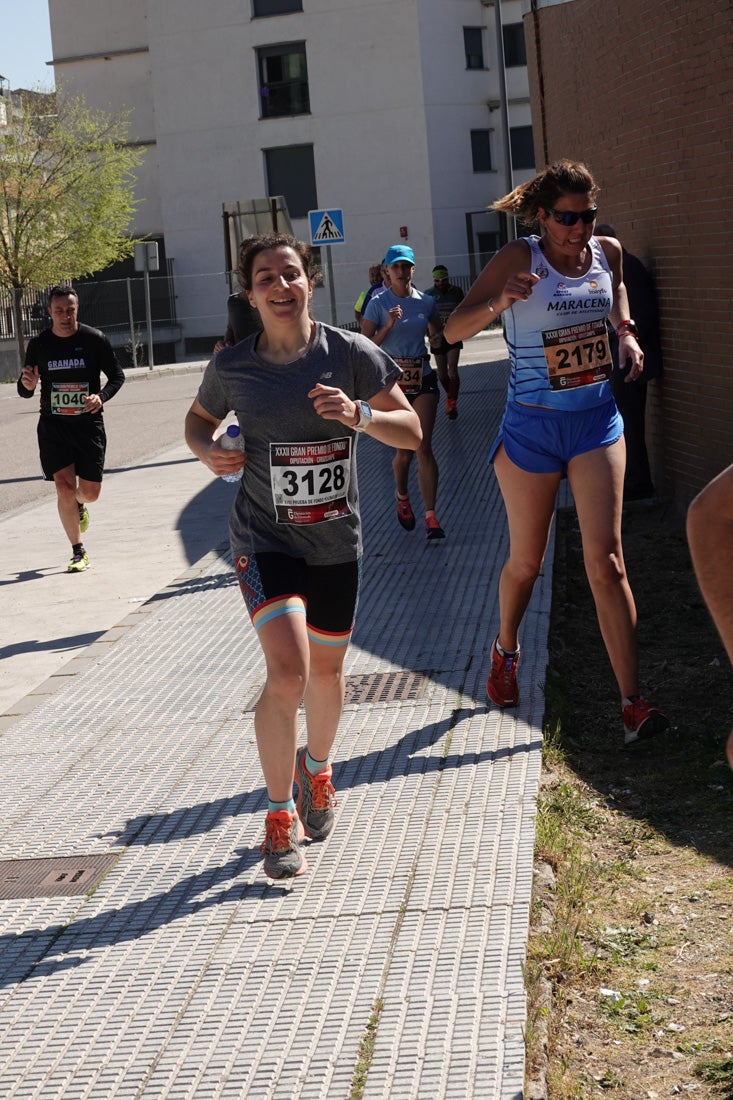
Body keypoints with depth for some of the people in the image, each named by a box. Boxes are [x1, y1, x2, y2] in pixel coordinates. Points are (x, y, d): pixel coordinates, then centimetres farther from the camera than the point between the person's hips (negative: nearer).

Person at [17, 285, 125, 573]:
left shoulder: (94, 339, -5)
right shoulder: (38, 344, -1)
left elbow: (117, 375, 4)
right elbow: (24, 391, 7)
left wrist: (102, 396, -15)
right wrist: (27, 385, -18)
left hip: (89, 424, 0)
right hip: (53, 426, 0)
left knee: (90, 492, 2)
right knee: (64, 487, -11)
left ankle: (79, 505, 42)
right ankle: (78, 552, 3)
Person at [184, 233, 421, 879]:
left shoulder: (350, 354, -9)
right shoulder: (232, 367, -7)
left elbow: (411, 432, -6)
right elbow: (200, 417, 13)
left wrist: (357, 414, -24)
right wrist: (207, 451, -9)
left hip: (336, 543, 2)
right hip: (264, 540, -2)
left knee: (327, 671, 17)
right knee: (288, 673, -19)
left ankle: (317, 767, 48)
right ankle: (280, 815, -3)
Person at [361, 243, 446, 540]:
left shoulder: (426, 302, 4)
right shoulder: (378, 303, -4)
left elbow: (439, 331, 21)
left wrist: (438, 338, -1)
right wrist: (388, 325, -21)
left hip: (423, 378, 1)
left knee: (424, 447, -9)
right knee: (404, 450, 6)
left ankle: (430, 516, -12)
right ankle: (402, 498, 37)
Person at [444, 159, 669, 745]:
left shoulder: (608, 252, 1)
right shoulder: (519, 259, -11)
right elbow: (453, 329, -14)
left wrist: (626, 333, 8)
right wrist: (497, 305, -34)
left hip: (597, 419, 2)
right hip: (532, 427, -2)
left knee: (606, 559, -8)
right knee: (526, 560, 12)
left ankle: (633, 702, -9)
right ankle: (506, 651, 42)